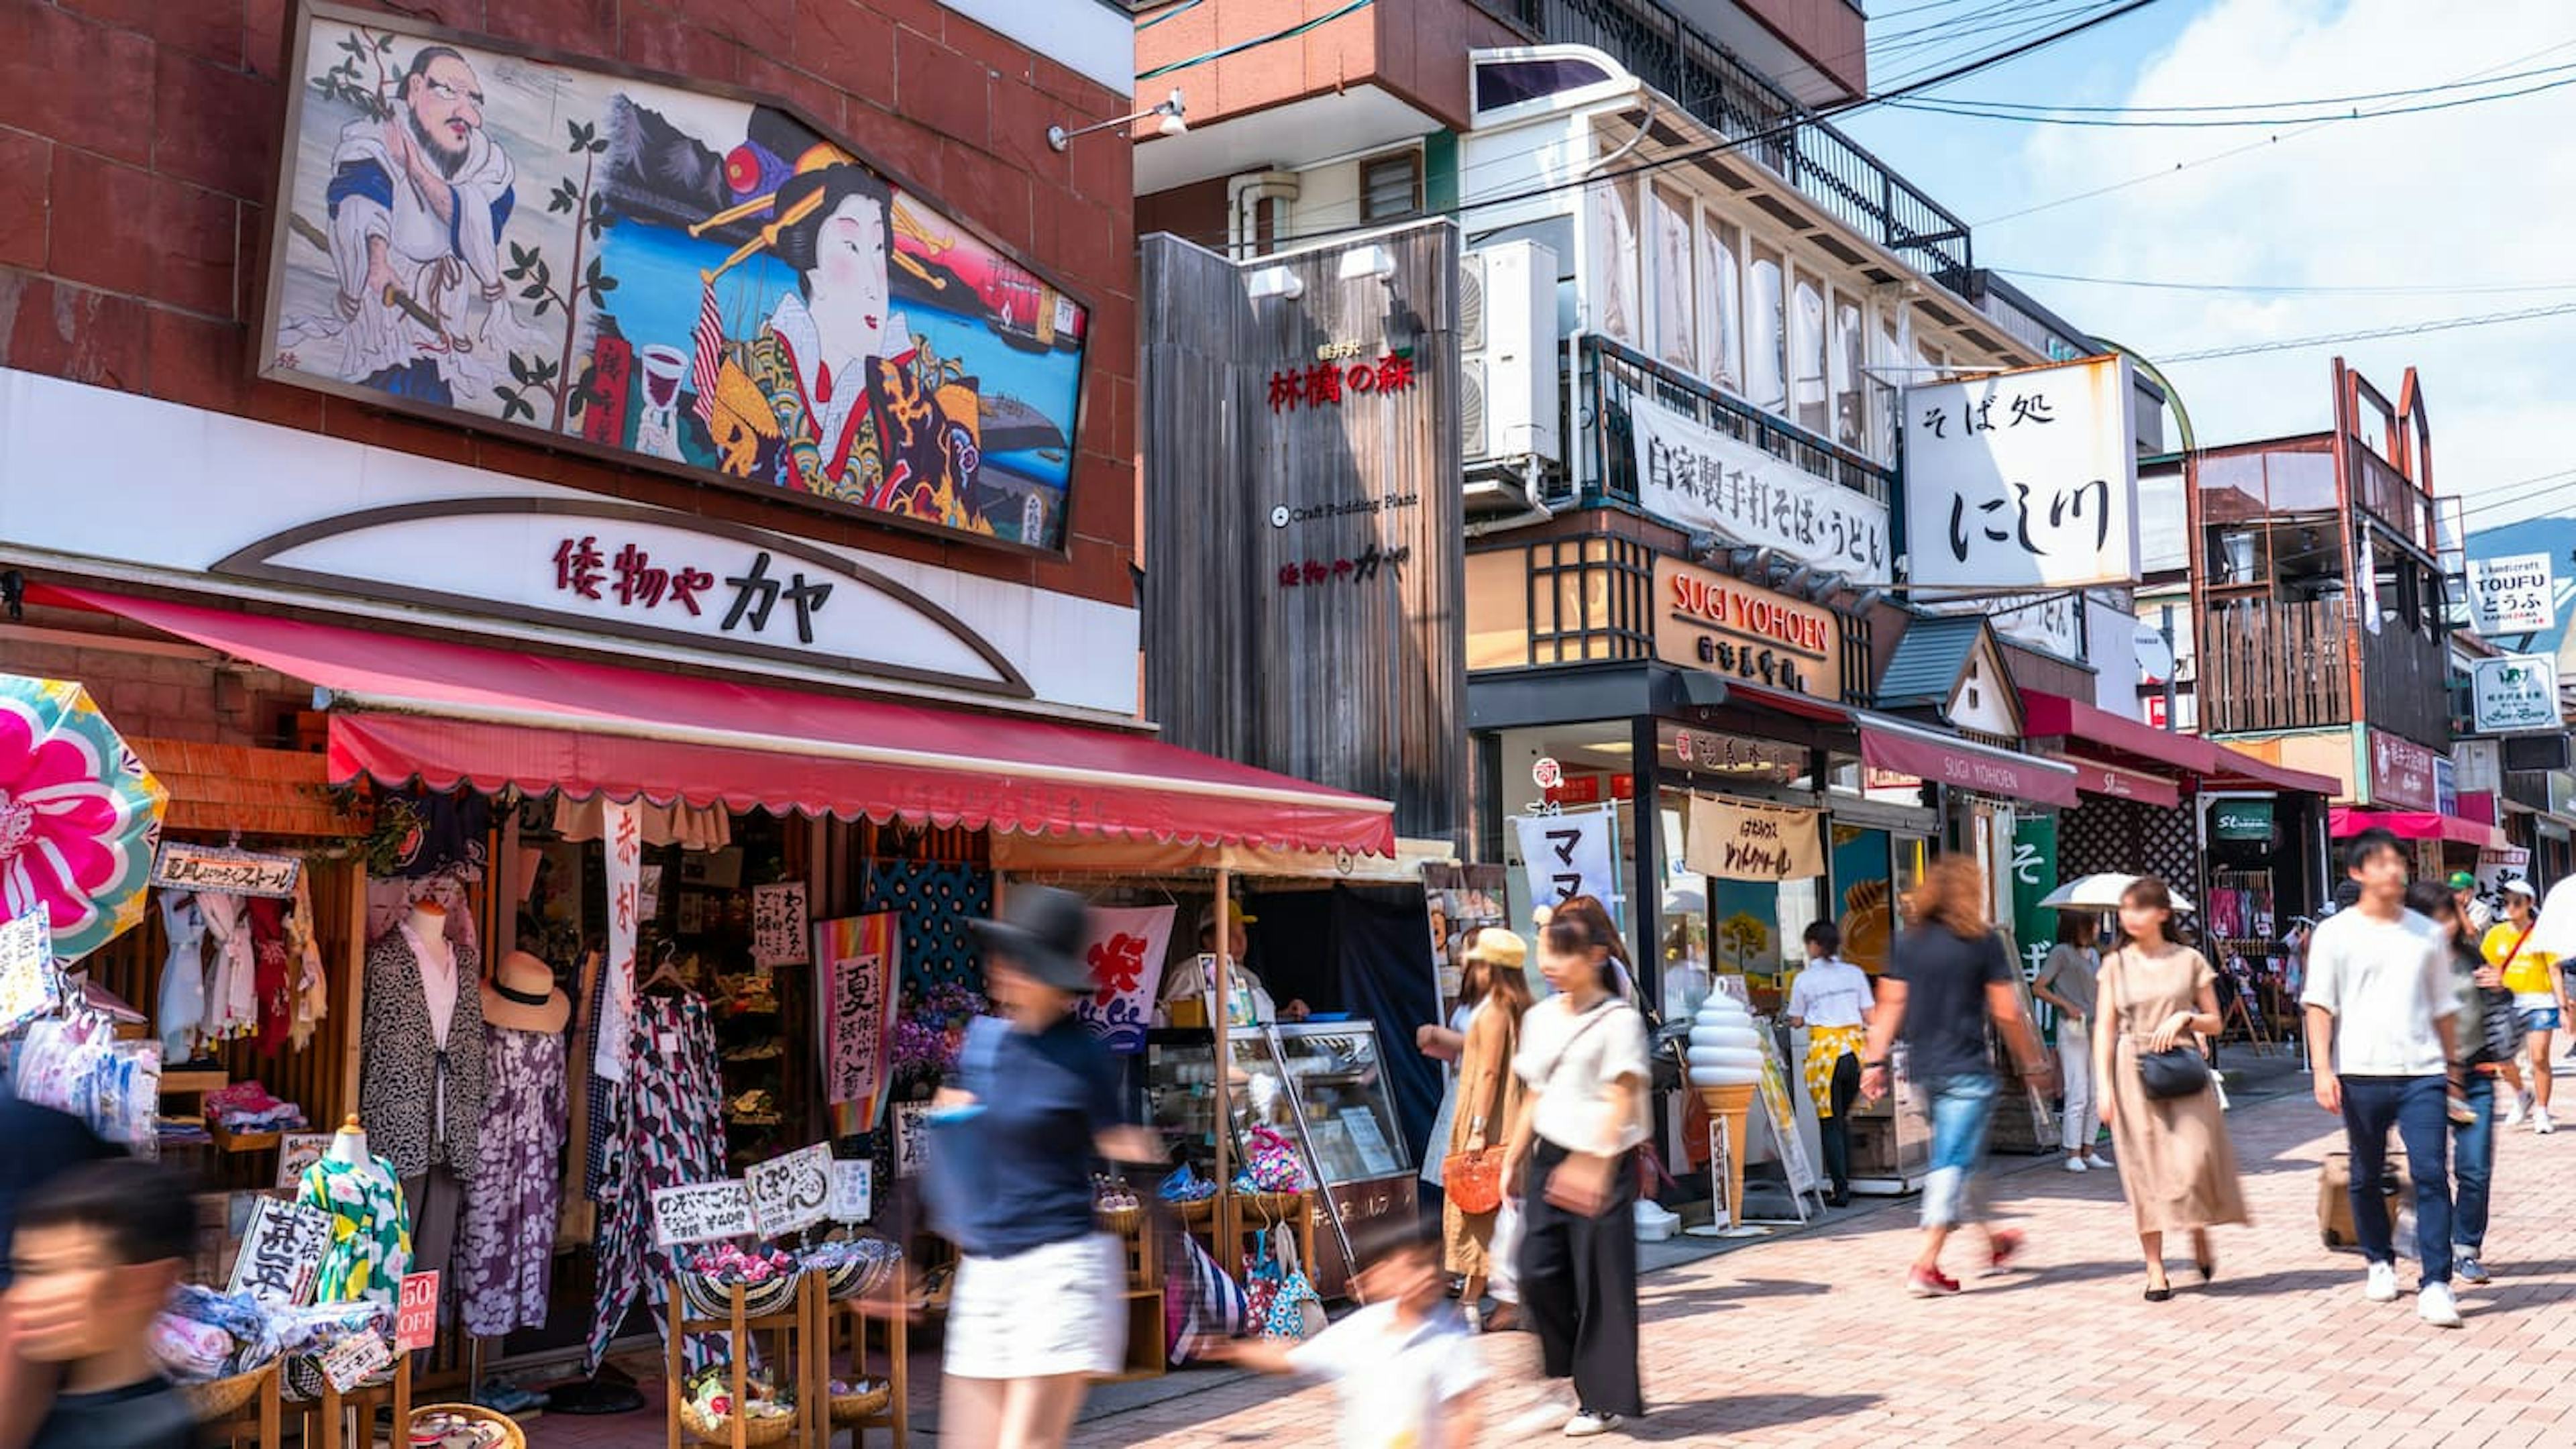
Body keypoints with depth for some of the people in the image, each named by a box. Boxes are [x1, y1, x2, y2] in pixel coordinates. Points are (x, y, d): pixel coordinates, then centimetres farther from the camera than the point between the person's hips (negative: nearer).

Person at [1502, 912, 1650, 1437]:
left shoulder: (1618, 1020, -8)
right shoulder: (1540, 1018, 12)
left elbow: (1621, 1101, -15)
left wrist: (1594, 1166, -25)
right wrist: (1513, 1158, 17)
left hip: (1601, 1163, -6)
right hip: (1548, 1157, 6)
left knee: (1600, 1279, 0)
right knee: (1538, 1272, 0)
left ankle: (1607, 1399, 13)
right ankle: (1574, 1379, 20)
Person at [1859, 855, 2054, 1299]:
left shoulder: (1906, 940, 5)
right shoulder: (1983, 942, -7)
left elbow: (1890, 1005, 2)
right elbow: (2007, 1013, -6)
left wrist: (1875, 1061, 5)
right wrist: (2034, 1064, 5)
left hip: (1924, 1070, 6)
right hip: (1968, 1070, -6)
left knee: (1951, 1158, 20)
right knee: (1956, 1163, -3)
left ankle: (1991, 1241, 36)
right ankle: (1926, 1265, -10)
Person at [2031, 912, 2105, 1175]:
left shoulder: (2094, 955, 16)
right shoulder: (2062, 953, -6)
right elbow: (2038, 988, -8)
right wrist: (2067, 1006, -17)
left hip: (2096, 1028, 7)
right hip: (2073, 1029, -7)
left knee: (2098, 1094, 6)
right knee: (2078, 1095, -8)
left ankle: (2088, 1151, 12)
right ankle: (2073, 1154, -3)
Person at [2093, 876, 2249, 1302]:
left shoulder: (2189, 960, 5)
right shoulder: (2115, 964, 7)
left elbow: (2214, 1023, 11)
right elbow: (2105, 1028, 5)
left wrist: (2184, 1017, -10)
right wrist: (2104, 1087, -3)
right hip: (2134, 1073, 1)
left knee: (2192, 1159, -11)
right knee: (2144, 1168, -1)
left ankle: (2201, 1237, 20)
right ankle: (2155, 1269, 5)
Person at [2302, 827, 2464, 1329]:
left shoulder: (2426, 933, 11)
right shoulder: (2336, 933, 2)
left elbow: (2443, 1006, 17)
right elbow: (2319, 1005, -3)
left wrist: (2451, 1067, 17)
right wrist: (2322, 1070, -12)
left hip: (2422, 1071, 1)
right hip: (2361, 1073, -1)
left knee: (2431, 1174, -9)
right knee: (2367, 1176, 10)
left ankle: (2436, 1285, -8)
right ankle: (2380, 1263, 28)